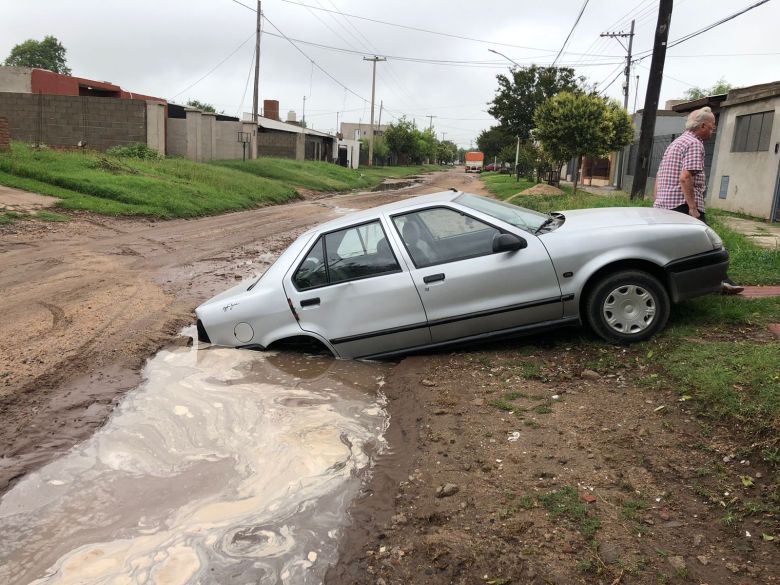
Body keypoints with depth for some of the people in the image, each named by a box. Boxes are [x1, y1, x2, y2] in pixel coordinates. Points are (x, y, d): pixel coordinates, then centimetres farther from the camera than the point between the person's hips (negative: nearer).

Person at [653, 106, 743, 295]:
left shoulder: (676, 142, 21)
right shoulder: (694, 144, -9)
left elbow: (659, 177, 23)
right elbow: (685, 177, -22)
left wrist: (658, 202, 25)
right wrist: (693, 208, -22)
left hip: (663, 206, 9)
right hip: (683, 206, -9)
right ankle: (720, 281, 9)